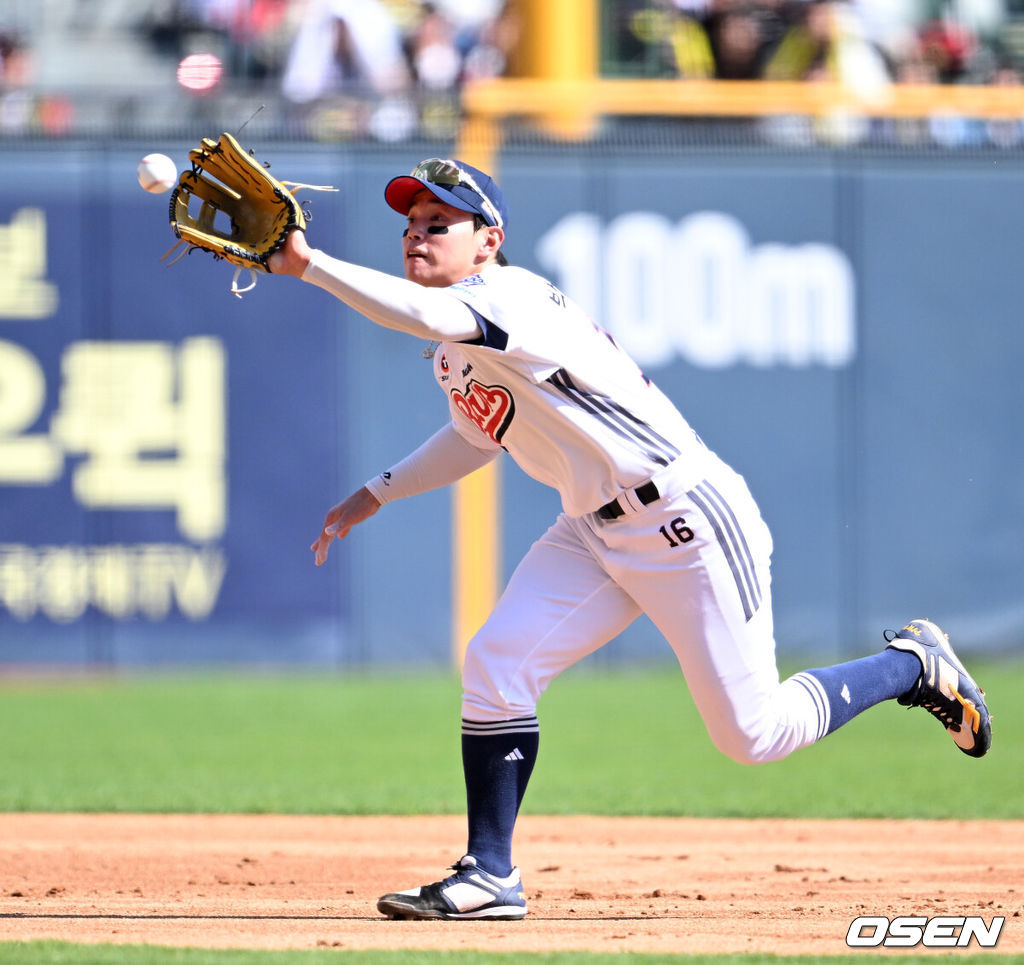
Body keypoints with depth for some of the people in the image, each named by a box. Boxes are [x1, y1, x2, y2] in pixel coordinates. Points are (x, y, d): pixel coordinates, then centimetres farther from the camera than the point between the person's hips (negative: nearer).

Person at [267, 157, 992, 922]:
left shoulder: (512, 296, -23)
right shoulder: (455, 343, 6)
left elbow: (431, 315, -45)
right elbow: (482, 430, 24)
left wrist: (310, 263, -44)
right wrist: (377, 494, 18)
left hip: (690, 524, -9)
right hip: (595, 535, 9)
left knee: (753, 732, -2)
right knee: (495, 663, -9)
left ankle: (914, 665, 22)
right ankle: (490, 874, -1)